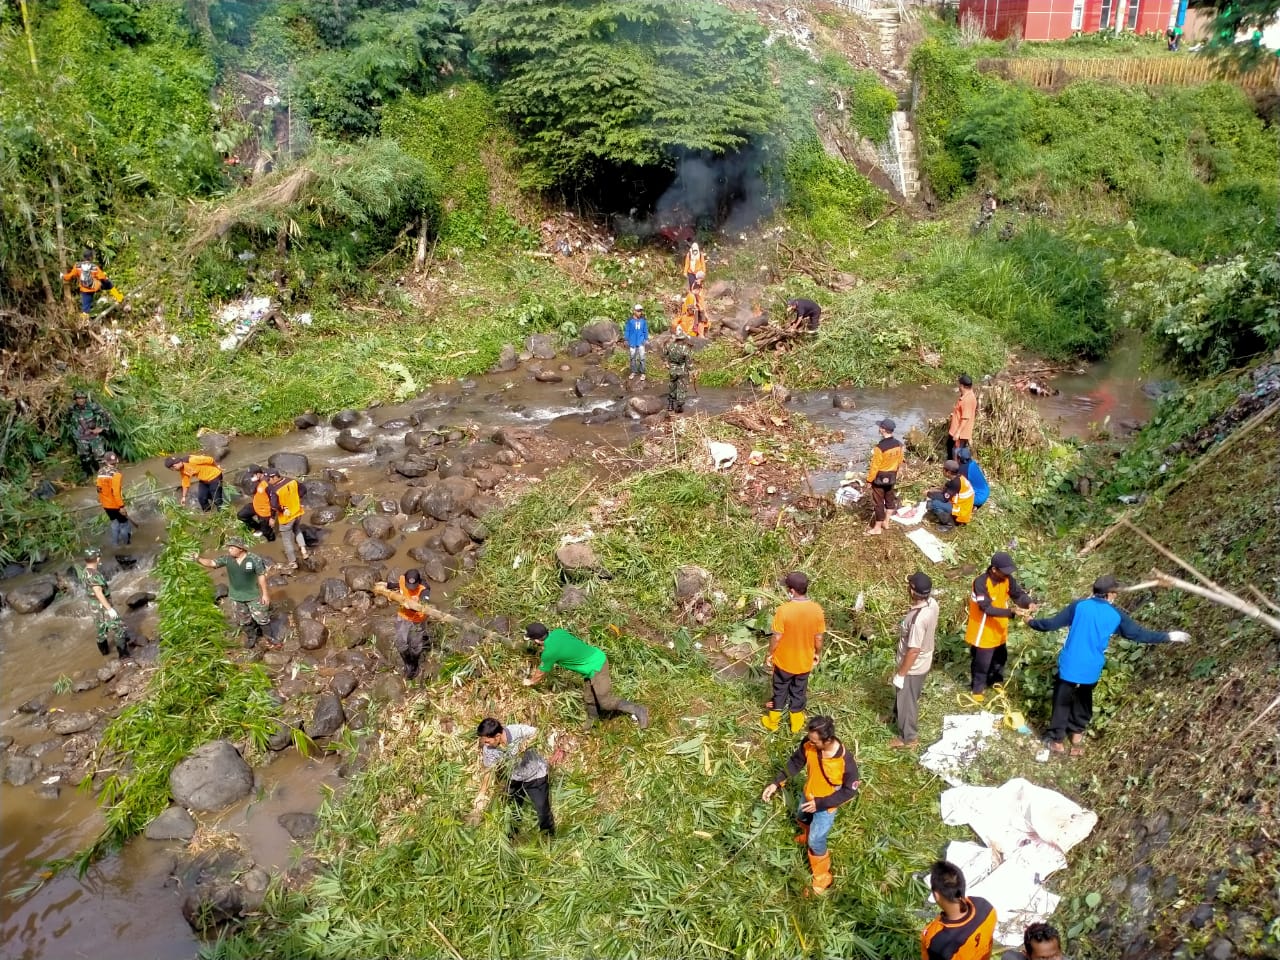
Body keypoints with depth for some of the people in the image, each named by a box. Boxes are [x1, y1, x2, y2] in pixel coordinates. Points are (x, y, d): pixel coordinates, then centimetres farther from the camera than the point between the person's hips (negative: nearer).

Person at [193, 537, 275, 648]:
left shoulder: (254, 559, -19)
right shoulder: (227, 558, -9)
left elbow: (261, 576, -13)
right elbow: (212, 563, -13)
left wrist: (265, 593, -11)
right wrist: (198, 559, -33)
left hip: (253, 596, -4)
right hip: (236, 597, 4)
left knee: (262, 618, 8)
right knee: (243, 620, 18)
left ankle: (269, 637, 29)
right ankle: (251, 637, 41)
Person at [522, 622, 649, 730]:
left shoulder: (549, 652, -22)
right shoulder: (557, 632, -1)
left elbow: (541, 672, -2)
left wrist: (530, 682, 19)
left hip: (596, 667, -9)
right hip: (597, 657, 9)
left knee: (605, 701, 0)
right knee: (589, 697, 18)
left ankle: (639, 711, 9)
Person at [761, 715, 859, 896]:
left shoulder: (846, 762, -39)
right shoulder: (808, 744, -27)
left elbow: (850, 791, -23)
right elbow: (795, 763, -8)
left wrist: (820, 804, -26)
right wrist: (776, 784, -15)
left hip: (825, 806, -5)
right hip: (808, 796, 6)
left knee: (815, 842, 5)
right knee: (801, 818, 32)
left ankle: (822, 877, 32)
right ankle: (807, 835, 67)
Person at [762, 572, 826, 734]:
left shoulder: (783, 610, -28)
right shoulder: (816, 609, -19)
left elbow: (776, 637, -19)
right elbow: (819, 637, -7)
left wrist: (770, 654, -1)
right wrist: (818, 654, 11)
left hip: (784, 661, -2)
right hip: (805, 661, 2)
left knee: (780, 691, 20)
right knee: (799, 692, 23)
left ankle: (772, 722, 38)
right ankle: (796, 724, 40)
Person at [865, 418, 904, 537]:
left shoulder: (880, 447, -28)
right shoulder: (898, 444, -6)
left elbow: (875, 466, -21)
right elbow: (899, 462, 7)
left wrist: (869, 479, -8)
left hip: (880, 477, -7)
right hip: (891, 477, 7)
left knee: (878, 502, 5)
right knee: (889, 498, 22)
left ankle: (877, 528, 14)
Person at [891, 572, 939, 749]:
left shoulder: (917, 619, -38)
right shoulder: (932, 603, -12)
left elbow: (913, 651, -29)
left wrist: (901, 674, -18)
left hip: (913, 666, -8)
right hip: (924, 661, 8)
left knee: (906, 701, 15)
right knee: (909, 698, 31)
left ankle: (909, 738, 33)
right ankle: (899, 718, 55)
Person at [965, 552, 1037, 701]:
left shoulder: (1007, 579, -10)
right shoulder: (981, 582, -31)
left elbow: (1018, 594, -8)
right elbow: (987, 608, -33)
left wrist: (1029, 603, -31)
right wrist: (1011, 613, -40)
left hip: (999, 629, 7)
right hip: (983, 630, -7)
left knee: (1000, 657, 24)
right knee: (982, 661, 7)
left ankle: (996, 681, 48)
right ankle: (977, 689, 28)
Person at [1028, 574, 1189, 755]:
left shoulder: (1078, 606, -7)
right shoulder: (1116, 615, -3)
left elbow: (1052, 623, -5)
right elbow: (1139, 634, 5)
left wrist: (1031, 623, 11)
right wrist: (1169, 637, 17)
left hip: (1069, 667, -1)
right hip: (1091, 671, 1)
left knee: (1062, 703, 13)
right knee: (1082, 702, 26)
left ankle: (1056, 740, 20)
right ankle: (1077, 733, 36)